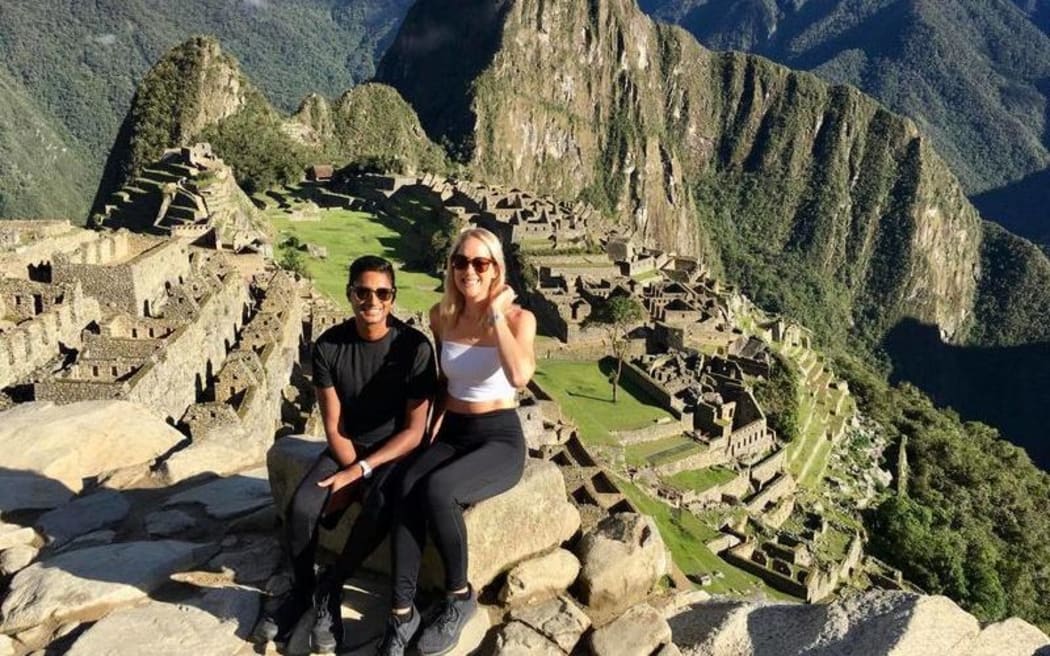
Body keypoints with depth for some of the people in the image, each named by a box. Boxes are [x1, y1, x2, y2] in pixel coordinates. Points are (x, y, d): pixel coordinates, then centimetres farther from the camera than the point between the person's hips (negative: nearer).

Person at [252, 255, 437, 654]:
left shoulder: (414, 347, -16)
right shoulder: (328, 346, -9)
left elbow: (414, 430, -15)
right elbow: (334, 427, -4)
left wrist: (361, 471, -23)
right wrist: (353, 471, -19)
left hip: (394, 450, -2)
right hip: (347, 449, 3)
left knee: (379, 508, -33)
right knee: (301, 508, -22)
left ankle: (329, 589, -7)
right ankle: (301, 590, 7)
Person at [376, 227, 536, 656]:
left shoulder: (519, 318, -10)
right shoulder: (441, 316, 4)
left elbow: (519, 377, -31)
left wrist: (496, 315, -22)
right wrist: (436, 427, 6)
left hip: (500, 438, -4)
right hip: (453, 433, 4)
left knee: (436, 490, -32)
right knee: (407, 490, -29)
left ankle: (459, 596, -9)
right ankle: (402, 611, -20)